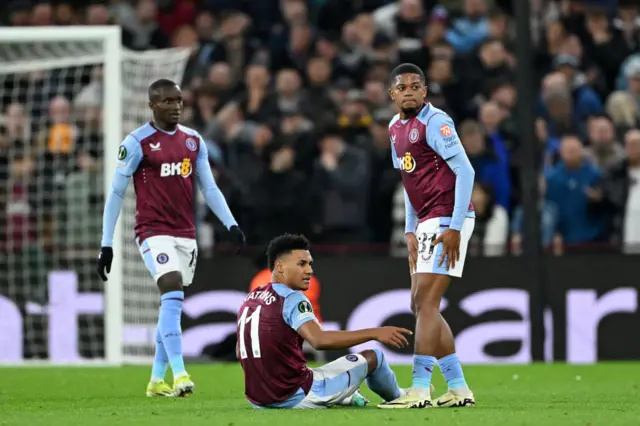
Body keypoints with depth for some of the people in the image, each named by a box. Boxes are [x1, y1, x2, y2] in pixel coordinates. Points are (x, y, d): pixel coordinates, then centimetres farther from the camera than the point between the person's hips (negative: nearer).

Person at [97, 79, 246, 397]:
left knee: (173, 306, 9)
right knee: (172, 293, -22)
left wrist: (231, 224, 2)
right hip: (154, 232, -6)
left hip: (185, 234, 6)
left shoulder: (194, 141, 10)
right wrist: (106, 244, -6)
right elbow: (116, 194, -4)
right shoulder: (137, 142, -8)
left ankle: (156, 381, 19)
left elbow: (209, 188, 14)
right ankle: (179, 374, -28)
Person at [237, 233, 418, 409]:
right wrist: (374, 333, -29)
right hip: (296, 395, -7)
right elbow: (320, 340, -30)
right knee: (373, 356, 10)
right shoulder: (292, 299, -14)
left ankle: (347, 396, 59)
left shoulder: (250, 300, 9)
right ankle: (398, 398, 38)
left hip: (258, 400, 7)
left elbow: (240, 352, 19)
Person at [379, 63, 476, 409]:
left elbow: (465, 171, -17)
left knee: (426, 302, -12)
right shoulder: (396, 128, 15)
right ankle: (458, 389, 13)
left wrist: (455, 227, -21)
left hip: (448, 220, -9)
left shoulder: (435, 122, -12)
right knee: (420, 305, 9)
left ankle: (419, 390, -12)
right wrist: (411, 231, 15)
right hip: (427, 223, 9)